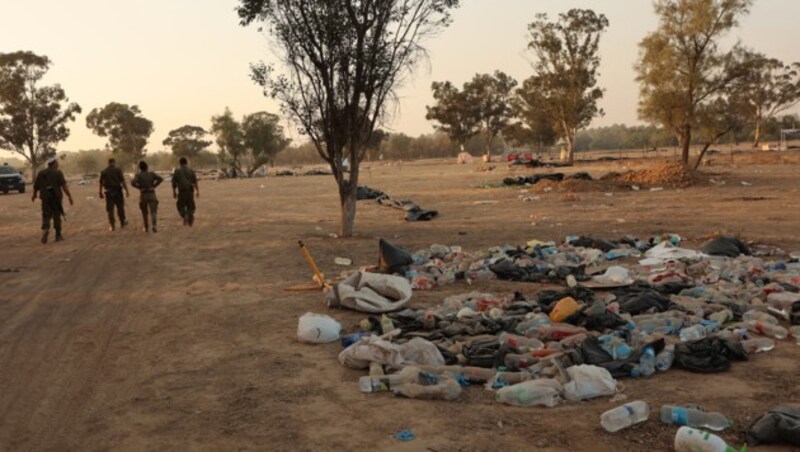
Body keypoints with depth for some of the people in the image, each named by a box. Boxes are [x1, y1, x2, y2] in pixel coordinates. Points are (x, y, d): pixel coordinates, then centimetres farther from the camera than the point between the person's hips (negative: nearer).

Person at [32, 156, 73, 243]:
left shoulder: (41, 174, 7)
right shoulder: (58, 173, -6)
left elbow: (36, 186, 12)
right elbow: (64, 186, -16)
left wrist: (34, 195, 30)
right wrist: (69, 196, -17)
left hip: (45, 198, 3)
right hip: (56, 198, -2)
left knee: (46, 216, 5)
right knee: (57, 216, 8)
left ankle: (45, 230, -23)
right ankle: (58, 235, 14)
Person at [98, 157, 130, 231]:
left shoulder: (104, 171, 5)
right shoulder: (118, 170, -4)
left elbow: (101, 183, 6)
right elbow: (123, 181, -10)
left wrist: (100, 193, 13)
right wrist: (127, 191, -8)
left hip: (108, 192, 2)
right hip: (117, 191, -2)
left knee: (110, 209, 4)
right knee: (120, 208, 12)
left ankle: (112, 226, 2)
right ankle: (122, 223, 23)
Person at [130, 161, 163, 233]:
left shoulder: (139, 175, -7)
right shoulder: (151, 174, 0)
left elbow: (133, 182, -22)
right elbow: (160, 179, -9)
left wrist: (140, 187, -8)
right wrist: (154, 186, -3)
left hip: (143, 195, 0)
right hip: (152, 194, 0)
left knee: (144, 212, 17)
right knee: (153, 211, -5)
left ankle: (146, 227, 23)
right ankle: (154, 225, -28)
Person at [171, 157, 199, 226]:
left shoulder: (177, 171, 2)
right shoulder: (191, 171, 4)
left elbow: (174, 183, 3)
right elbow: (195, 182, -3)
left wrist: (174, 192, 12)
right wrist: (197, 191, -1)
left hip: (182, 192, -1)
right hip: (190, 191, 2)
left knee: (181, 206, 9)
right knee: (190, 206, 12)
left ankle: (185, 216, -19)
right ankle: (190, 222, 8)